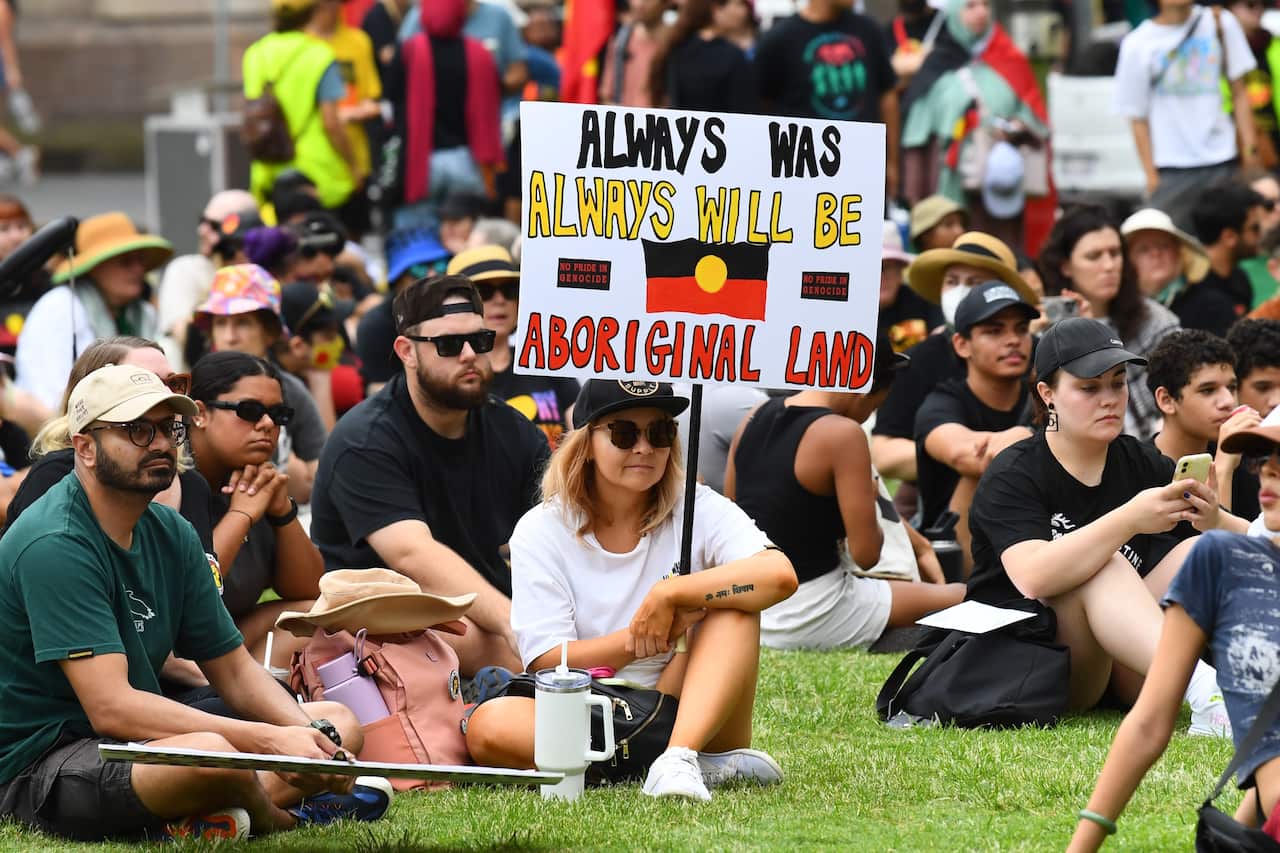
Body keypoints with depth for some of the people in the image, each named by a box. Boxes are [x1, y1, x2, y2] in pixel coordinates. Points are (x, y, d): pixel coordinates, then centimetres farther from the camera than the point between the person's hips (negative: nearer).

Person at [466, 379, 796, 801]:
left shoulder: (700, 511, 0)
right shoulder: (541, 532, 1)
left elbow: (780, 575, -20)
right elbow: (547, 663, -8)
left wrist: (668, 595, -21)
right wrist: (654, 632, -17)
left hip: (693, 717, 0)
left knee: (734, 607, -22)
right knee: (489, 725, -31)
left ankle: (680, 758, -40)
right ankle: (705, 766, -31)